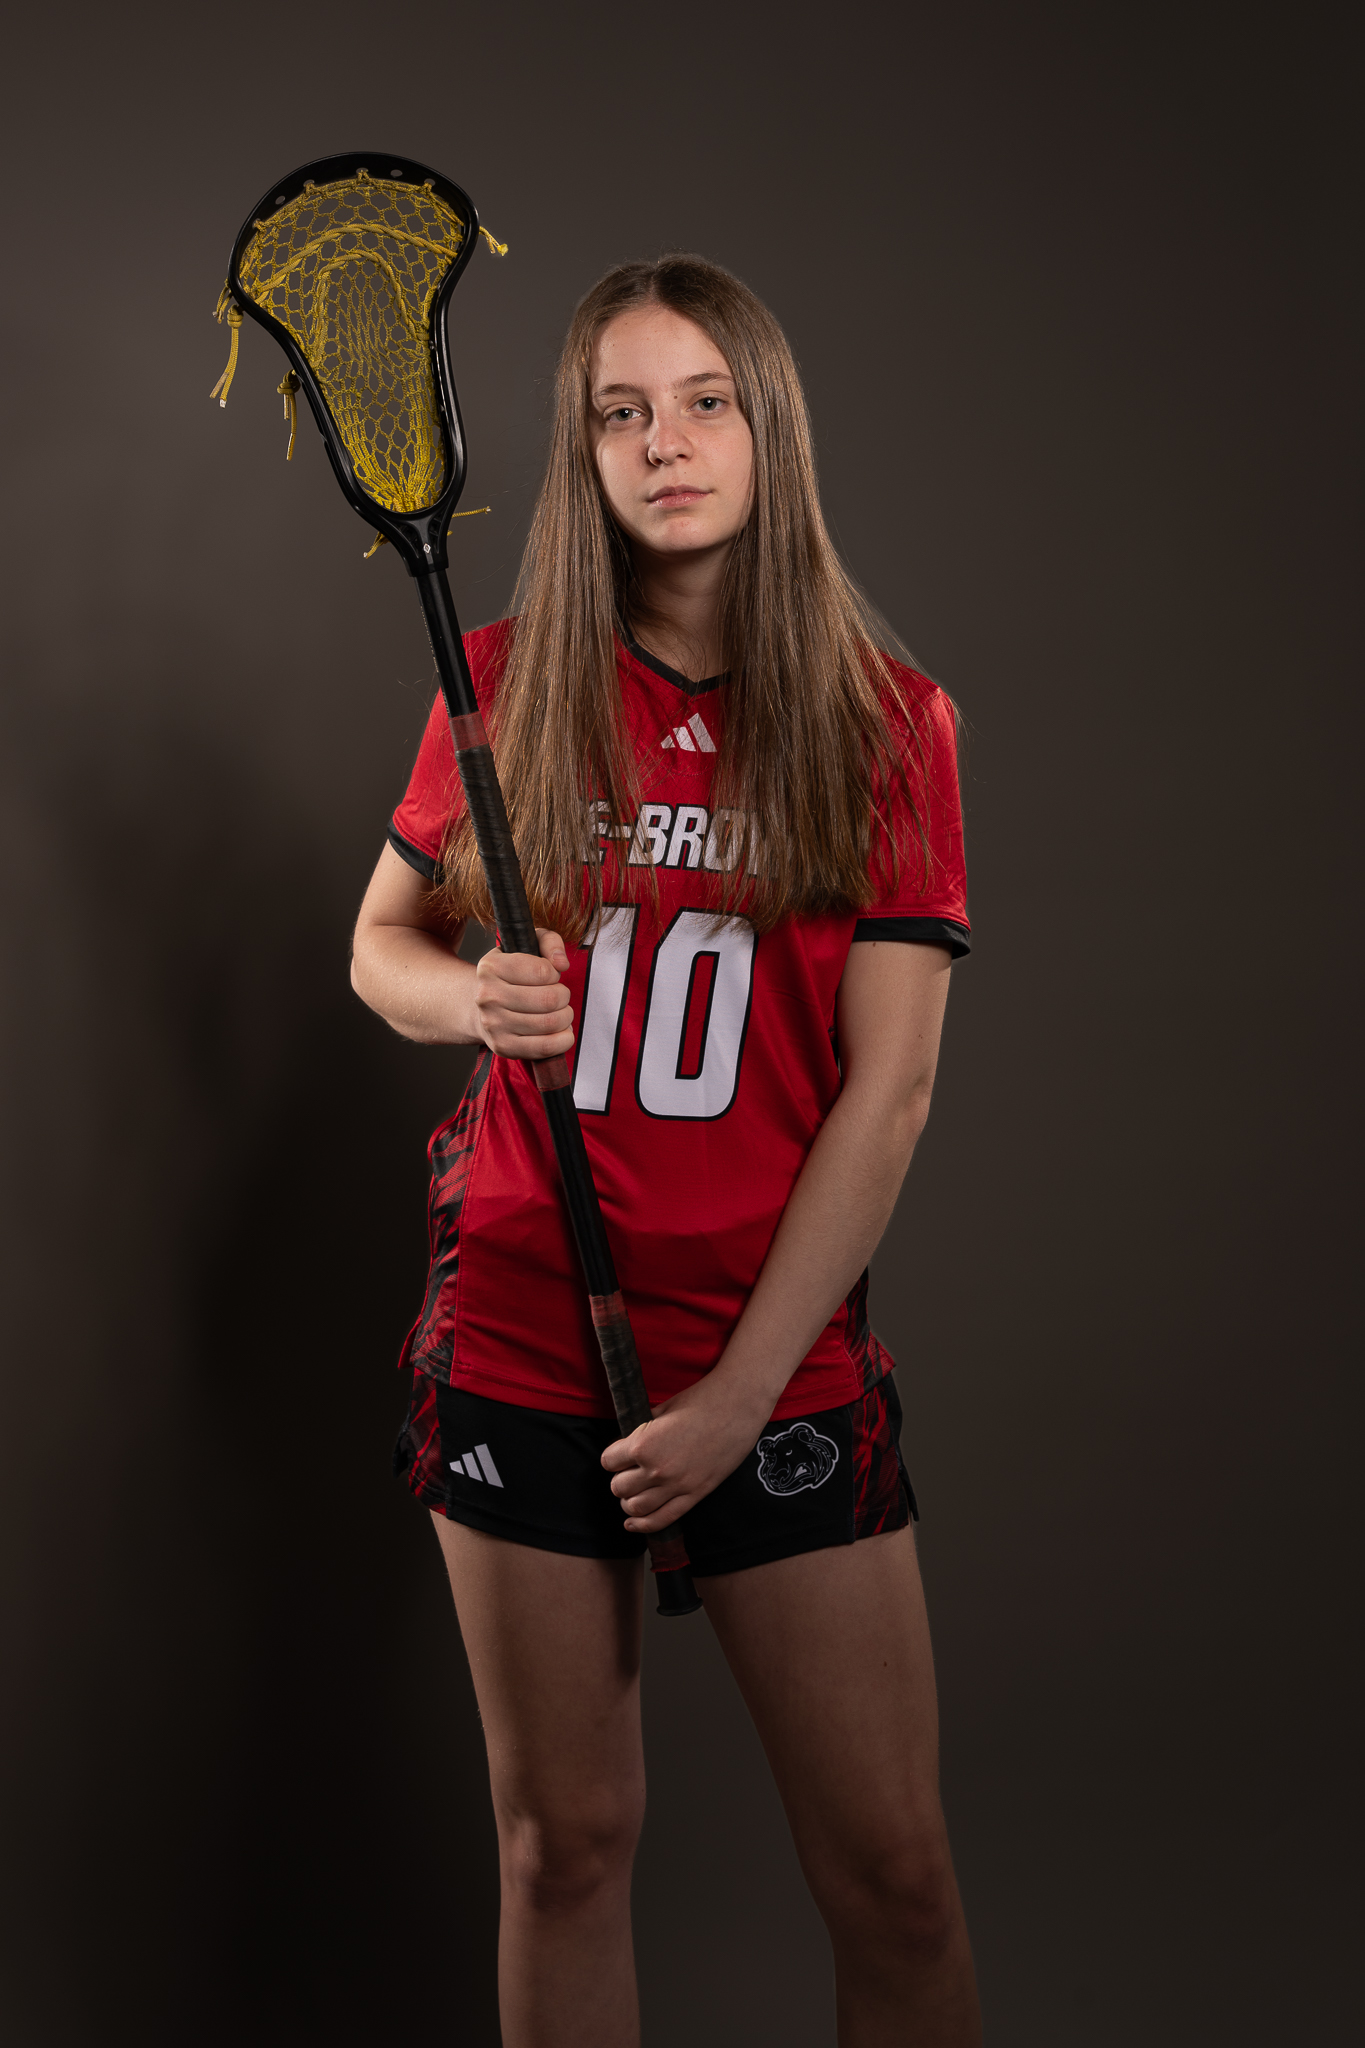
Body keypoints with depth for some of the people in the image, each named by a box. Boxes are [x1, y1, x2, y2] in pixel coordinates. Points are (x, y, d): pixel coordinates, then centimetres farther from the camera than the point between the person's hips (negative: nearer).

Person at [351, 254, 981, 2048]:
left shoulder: (888, 722, -2)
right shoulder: (507, 687, 3)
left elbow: (890, 1086, -6)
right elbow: (382, 941, 14)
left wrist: (739, 1393, -11)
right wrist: (470, 997, -11)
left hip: (785, 1362, -1)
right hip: (519, 1344, 1)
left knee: (892, 1869, 3)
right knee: (563, 1842, 10)